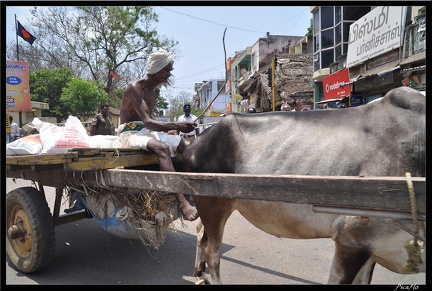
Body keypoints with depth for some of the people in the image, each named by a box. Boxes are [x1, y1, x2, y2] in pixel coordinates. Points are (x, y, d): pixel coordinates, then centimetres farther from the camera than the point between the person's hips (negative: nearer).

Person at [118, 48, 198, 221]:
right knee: (162, 148, -38)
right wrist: (176, 125, -39)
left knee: (188, 146, -10)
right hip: (130, 133, -8)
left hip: (148, 131, 8)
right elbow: (147, 122, -27)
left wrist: (169, 128, 6)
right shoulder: (134, 89, -13)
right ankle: (183, 203, -46)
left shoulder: (155, 91, 12)